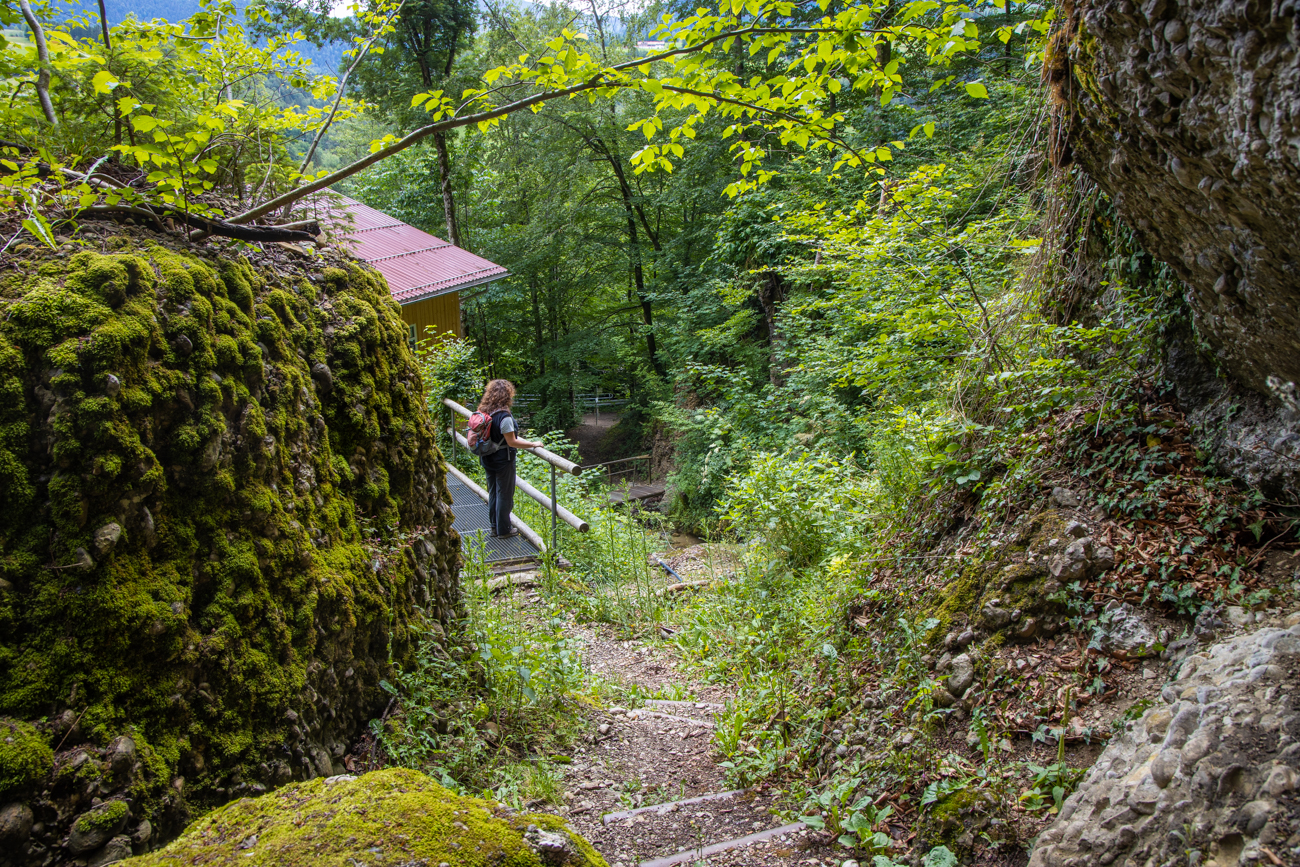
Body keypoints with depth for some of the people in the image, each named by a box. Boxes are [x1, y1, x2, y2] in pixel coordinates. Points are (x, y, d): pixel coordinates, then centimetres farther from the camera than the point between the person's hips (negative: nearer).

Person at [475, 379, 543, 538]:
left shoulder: (483, 412, 0)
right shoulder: (504, 416, -24)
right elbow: (511, 442, -21)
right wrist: (533, 444, -12)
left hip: (487, 459, 7)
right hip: (503, 460, -7)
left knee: (493, 493, 19)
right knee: (504, 494, 6)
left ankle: (494, 527, 29)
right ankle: (504, 530, 15)